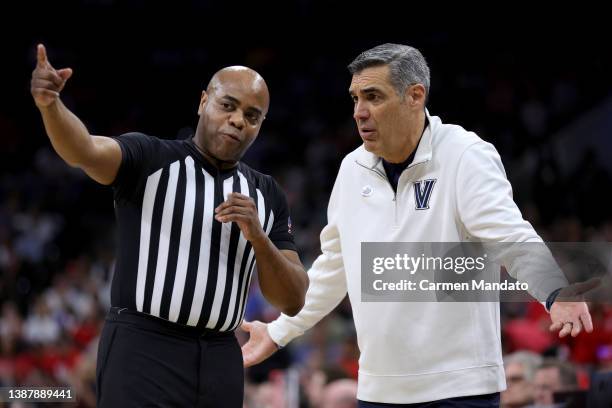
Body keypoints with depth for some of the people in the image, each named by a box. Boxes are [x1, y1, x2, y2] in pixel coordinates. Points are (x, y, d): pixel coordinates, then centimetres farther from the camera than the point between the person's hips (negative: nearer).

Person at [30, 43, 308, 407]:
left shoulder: (268, 197, 11)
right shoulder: (148, 159, -1)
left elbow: (293, 302, 7)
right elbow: (85, 151, -22)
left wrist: (257, 237, -9)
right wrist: (50, 104, -42)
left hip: (221, 361, 5)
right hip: (142, 350, -4)